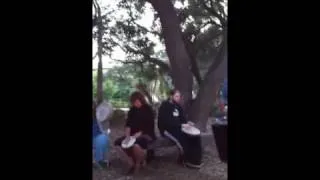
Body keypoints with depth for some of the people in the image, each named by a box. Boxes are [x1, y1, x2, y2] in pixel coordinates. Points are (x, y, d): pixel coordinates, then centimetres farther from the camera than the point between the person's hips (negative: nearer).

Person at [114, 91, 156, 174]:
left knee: (136, 144, -37)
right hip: (134, 135, 7)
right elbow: (128, 124, 3)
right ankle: (132, 163, 2)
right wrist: (127, 136, -16)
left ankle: (139, 163, -5)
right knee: (118, 143, -13)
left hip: (147, 135, -7)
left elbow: (148, 128, -15)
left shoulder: (148, 110, -9)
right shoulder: (132, 110, 8)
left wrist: (136, 135, -26)